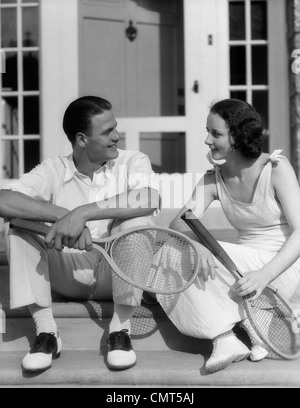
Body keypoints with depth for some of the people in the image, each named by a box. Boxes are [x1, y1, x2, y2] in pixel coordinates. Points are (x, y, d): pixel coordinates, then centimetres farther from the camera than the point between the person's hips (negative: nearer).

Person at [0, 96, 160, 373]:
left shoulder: (133, 162, -2)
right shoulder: (53, 170, -1)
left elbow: (150, 199, -27)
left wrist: (82, 213, -33)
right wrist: (64, 216, -32)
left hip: (118, 274, -1)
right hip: (67, 274, 2)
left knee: (136, 216, -27)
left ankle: (121, 328, -21)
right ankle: (45, 331, -19)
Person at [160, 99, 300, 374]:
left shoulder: (277, 168, -10)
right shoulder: (212, 180, 3)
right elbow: (179, 223, -8)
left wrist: (264, 275, -32)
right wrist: (196, 245, -33)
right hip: (244, 265, 6)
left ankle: (257, 330, -16)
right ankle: (224, 339, -24)